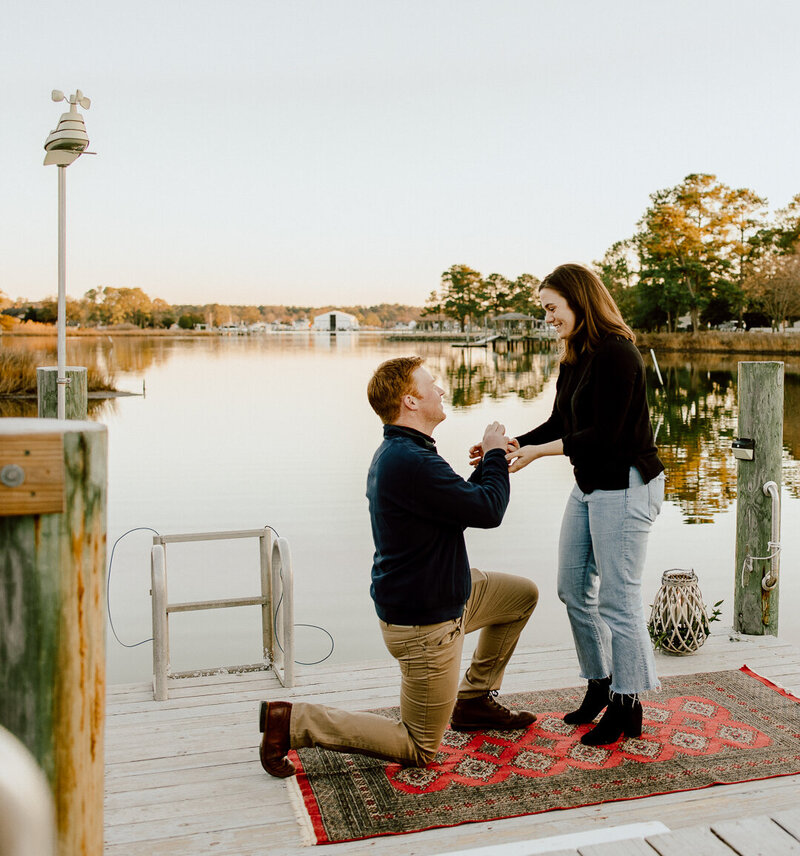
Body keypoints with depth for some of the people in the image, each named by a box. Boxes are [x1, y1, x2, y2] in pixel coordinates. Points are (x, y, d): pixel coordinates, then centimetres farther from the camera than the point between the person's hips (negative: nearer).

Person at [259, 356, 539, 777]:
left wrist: (488, 463, 7)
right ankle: (292, 721, 3)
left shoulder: (399, 453, 7)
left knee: (523, 594, 22)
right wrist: (495, 455, -8)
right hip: (423, 623, -10)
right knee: (419, 749, 4)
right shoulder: (412, 462, -28)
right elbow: (488, 512, -24)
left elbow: (461, 502, 17)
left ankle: (474, 700, 30)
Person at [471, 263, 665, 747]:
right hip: (589, 487, 10)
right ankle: (601, 686, 31)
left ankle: (627, 707, 15)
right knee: (574, 590, 14)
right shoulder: (574, 358, 11)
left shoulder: (616, 354, -18)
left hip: (626, 487, -10)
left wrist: (540, 451, -21)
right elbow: (559, 424, 12)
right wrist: (510, 446, 1)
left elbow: (605, 435, -21)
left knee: (618, 599, -1)